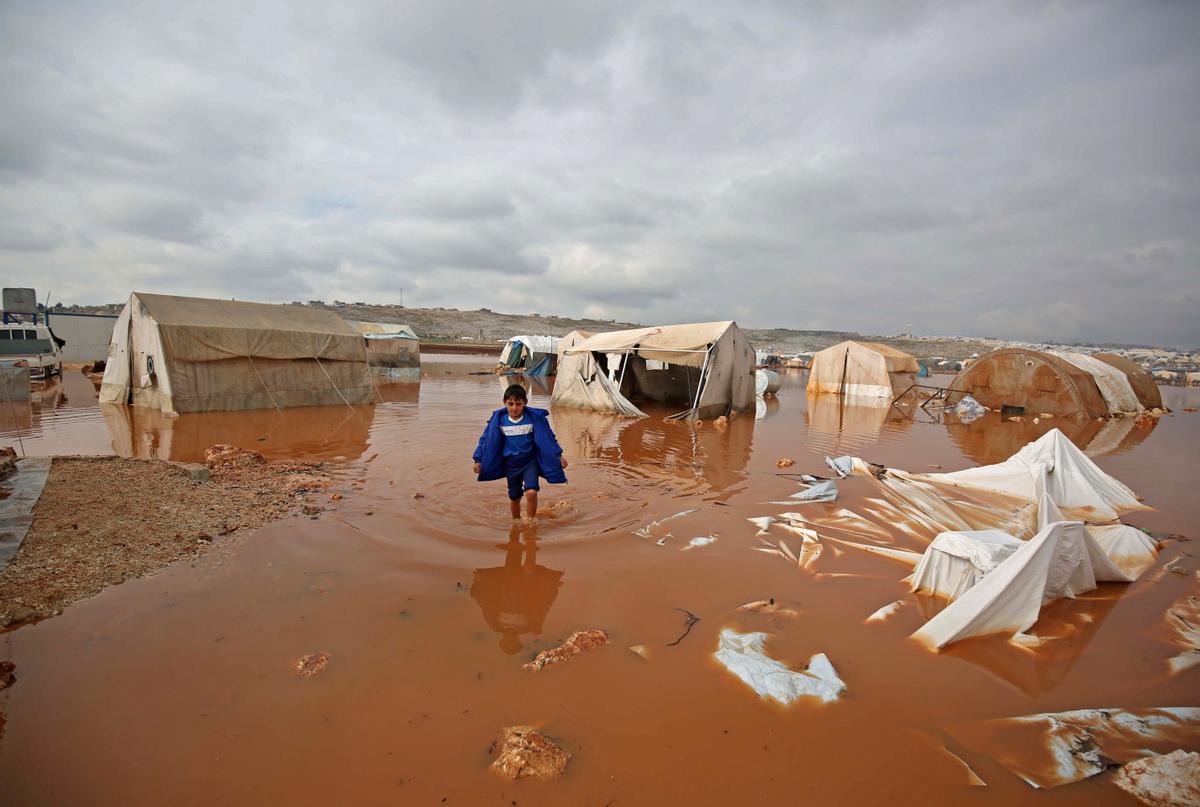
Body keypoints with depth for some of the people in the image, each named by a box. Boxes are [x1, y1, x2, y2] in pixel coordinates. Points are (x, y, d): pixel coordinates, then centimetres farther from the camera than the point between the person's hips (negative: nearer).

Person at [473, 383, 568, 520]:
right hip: (511, 464, 2)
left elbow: (548, 438, -4)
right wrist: (478, 460, 0)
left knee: (531, 492, -20)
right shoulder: (498, 419, -9)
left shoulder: (535, 417, -13)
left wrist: (559, 456, -4)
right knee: (514, 497, 14)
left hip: (530, 461, -2)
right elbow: (487, 439, 0)